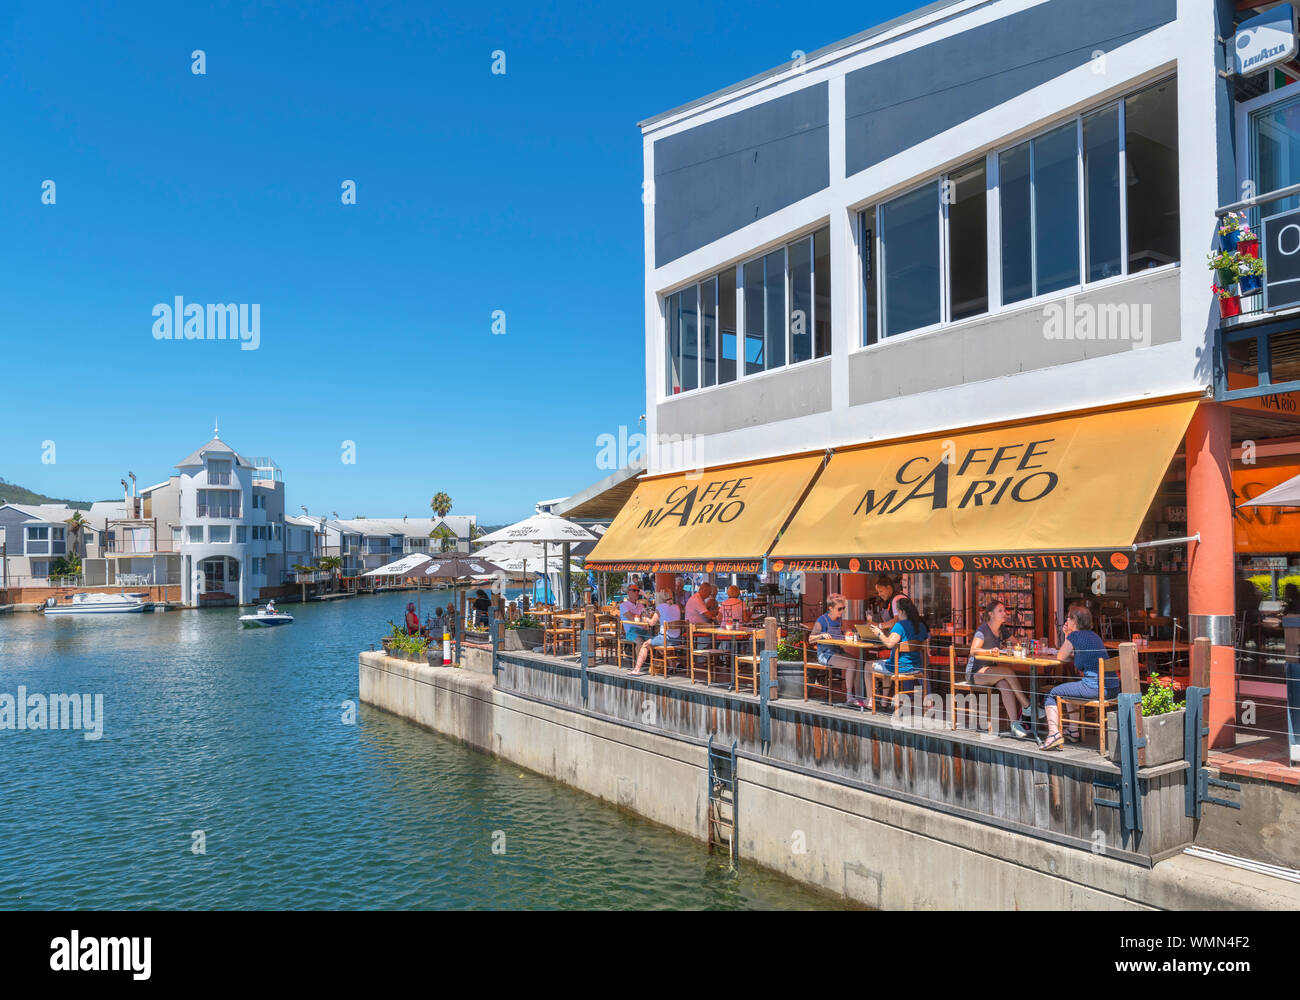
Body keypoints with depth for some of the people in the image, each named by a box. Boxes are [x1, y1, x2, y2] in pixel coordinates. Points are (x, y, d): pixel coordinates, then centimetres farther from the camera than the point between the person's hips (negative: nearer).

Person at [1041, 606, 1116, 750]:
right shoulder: (1093, 635, 18)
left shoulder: (1075, 635, -6)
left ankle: (1054, 733, -8)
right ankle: (1073, 731, 37)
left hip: (1095, 687, -9)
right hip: (1112, 688, 9)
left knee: (1051, 694, 5)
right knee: (1071, 689, 34)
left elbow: (1060, 657, 6)